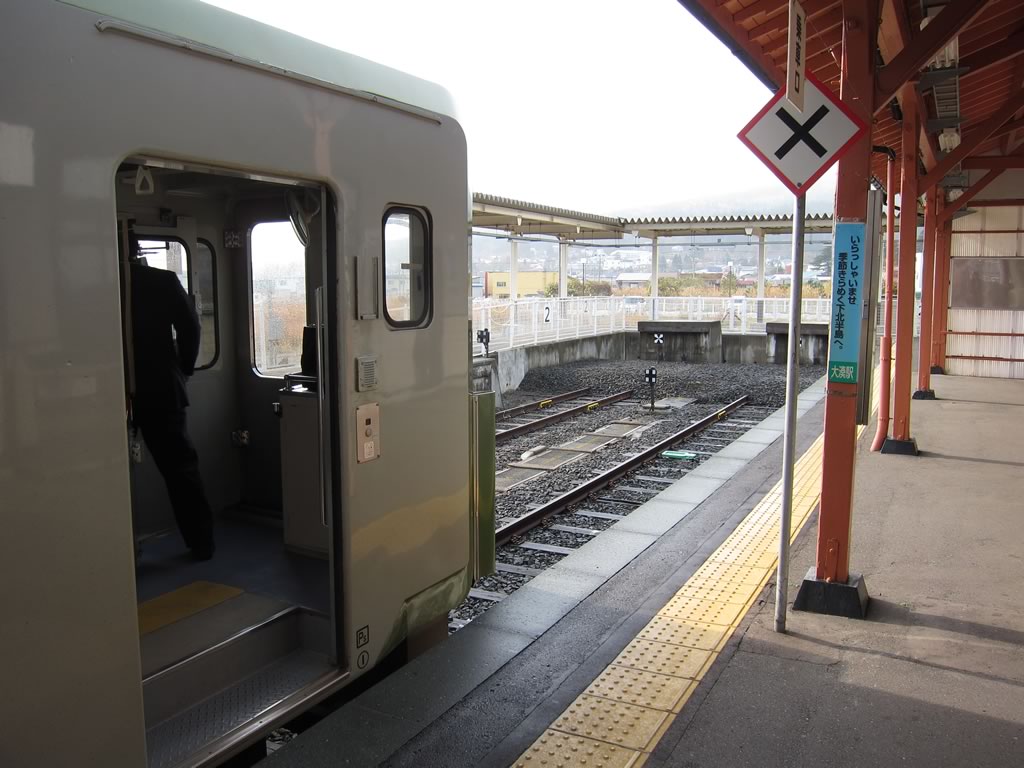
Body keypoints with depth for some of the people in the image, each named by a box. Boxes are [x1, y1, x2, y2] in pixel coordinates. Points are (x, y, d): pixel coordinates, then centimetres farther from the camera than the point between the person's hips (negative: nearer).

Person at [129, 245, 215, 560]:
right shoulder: (164, 281, -1)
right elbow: (189, 325, -4)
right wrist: (184, 368, 8)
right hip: (161, 388, 1)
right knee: (181, 467, 10)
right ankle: (202, 543, 15)